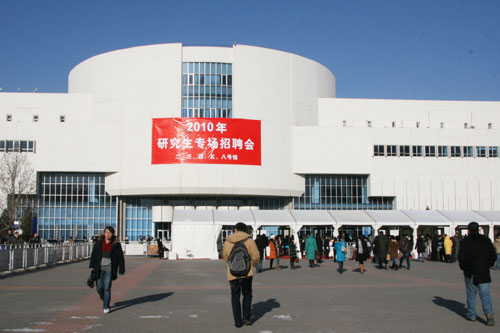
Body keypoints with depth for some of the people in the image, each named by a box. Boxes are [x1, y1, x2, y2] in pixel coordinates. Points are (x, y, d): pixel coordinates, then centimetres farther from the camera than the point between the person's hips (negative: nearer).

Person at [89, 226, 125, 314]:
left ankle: (106, 307, 7)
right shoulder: (98, 242, 3)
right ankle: (104, 299, 34)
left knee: (107, 288, -4)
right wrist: (91, 266, 2)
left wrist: (121, 270, -4)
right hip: (99, 268, 2)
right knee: (99, 287, 4)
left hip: (109, 268, -2)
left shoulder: (116, 244, -4)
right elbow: (94, 254, 8)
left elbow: (120, 258, -1)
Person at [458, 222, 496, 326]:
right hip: (484, 272, 2)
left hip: (470, 272, -2)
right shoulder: (486, 240, 2)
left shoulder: (465, 241, -7)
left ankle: (471, 315, 16)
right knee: (485, 294, 3)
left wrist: (463, 267, 6)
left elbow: (461, 258, -11)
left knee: (471, 293, 11)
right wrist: (488, 265, 16)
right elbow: (493, 256, 4)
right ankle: (489, 313, -15)